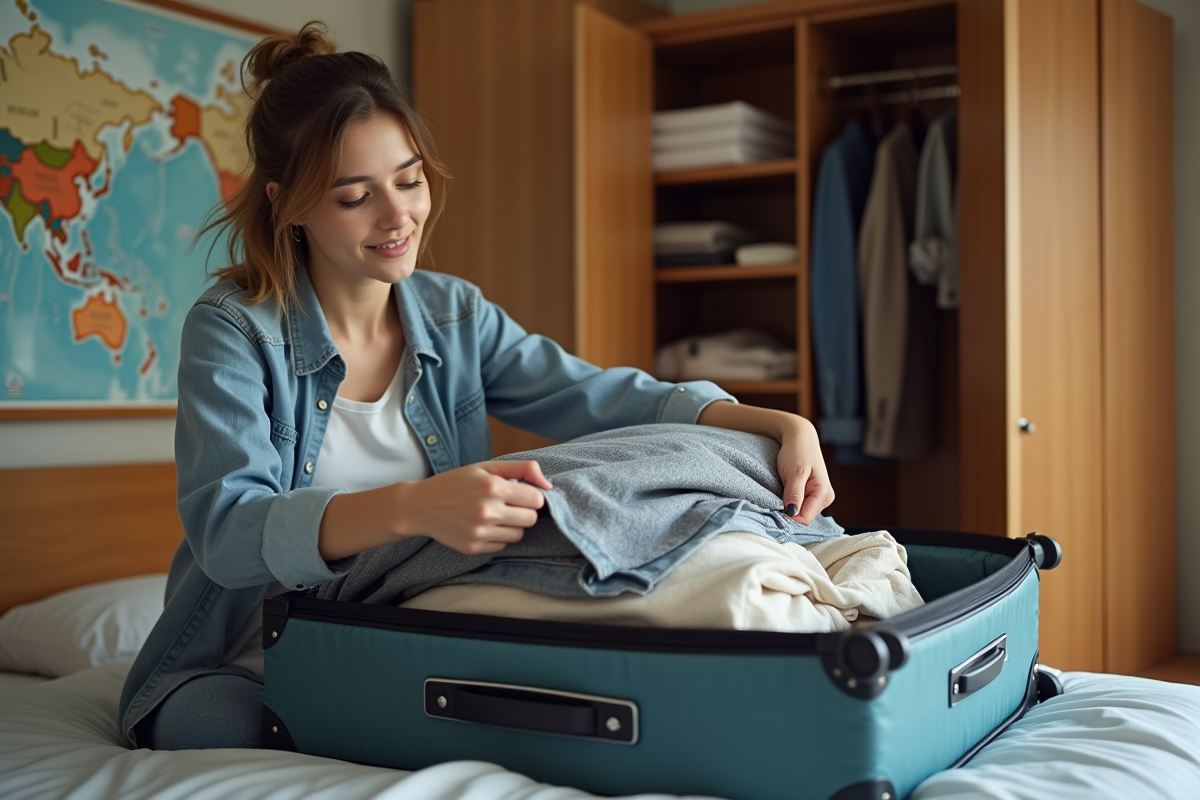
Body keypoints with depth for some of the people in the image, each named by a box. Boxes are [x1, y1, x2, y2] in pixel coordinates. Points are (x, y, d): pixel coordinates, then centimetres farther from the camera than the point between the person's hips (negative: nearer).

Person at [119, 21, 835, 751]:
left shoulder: (455, 316, 3)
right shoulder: (232, 330, -12)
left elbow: (600, 398, -5)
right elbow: (227, 530, -26)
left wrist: (777, 425, -22)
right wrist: (412, 508, -45)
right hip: (243, 673, -3)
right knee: (246, 737, -36)